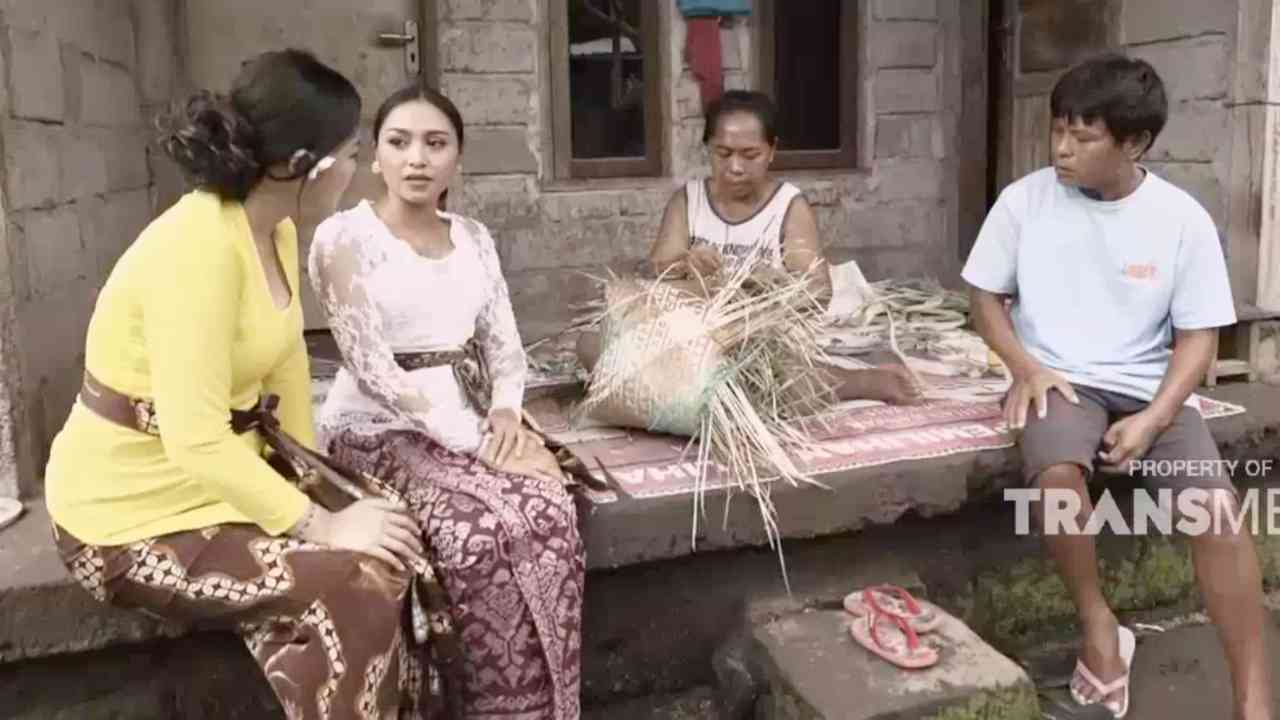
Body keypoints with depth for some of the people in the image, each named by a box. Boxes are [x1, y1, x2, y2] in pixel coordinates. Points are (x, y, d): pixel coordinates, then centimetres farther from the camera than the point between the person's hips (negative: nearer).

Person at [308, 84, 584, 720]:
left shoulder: (474, 238, 12)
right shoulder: (344, 237, -7)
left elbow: (504, 345, 11)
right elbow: (373, 369, -15)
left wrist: (505, 412, -11)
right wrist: (473, 443, -21)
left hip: (468, 419, 5)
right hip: (381, 429, -5)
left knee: (548, 509, -25)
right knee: (486, 529, -31)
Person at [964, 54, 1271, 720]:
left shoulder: (1182, 219, -4)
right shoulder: (1025, 200, -3)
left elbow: (1198, 335, 0)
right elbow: (985, 296, 6)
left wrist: (1153, 419, -15)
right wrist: (1025, 366, -11)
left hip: (1149, 389, 1)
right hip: (1059, 382, 0)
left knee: (1217, 507, -22)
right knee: (1056, 475, -33)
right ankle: (1098, 628, -8)